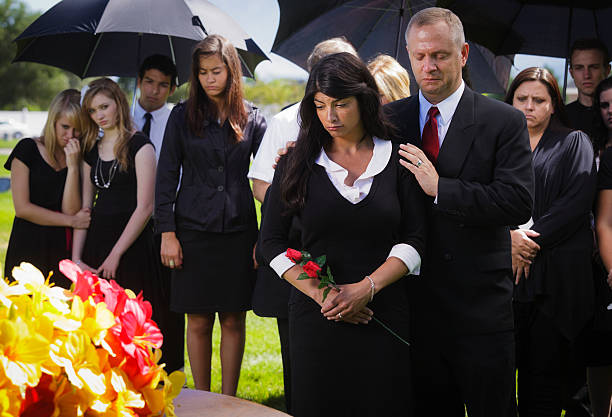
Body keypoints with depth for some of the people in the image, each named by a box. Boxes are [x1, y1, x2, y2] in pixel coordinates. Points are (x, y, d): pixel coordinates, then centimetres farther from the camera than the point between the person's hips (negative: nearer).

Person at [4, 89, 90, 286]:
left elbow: (71, 210, -4)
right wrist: (71, 221, -4)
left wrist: (73, 166, -12)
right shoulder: (28, 149, -1)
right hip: (28, 248, -2)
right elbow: (22, 208, -7)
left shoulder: (81, 158, 6)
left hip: (63, 251, 2)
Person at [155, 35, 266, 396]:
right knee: (198, 322, 3)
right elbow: (167, 176, 2)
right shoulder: (183, 116, 2)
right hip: (193, 230, -1)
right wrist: (167, 232, -5)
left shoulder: (252, 119, 4)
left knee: (234, 321, 5)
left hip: (238, 230, 1)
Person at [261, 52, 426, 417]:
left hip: (383, 314, 0)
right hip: (316, 317, 0)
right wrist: (320, 292, -10)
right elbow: (273, 241, 1)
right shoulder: (299, 162, 4)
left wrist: (367, 287, -13)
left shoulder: (398, 158, 3)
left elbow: (414, 239, -1)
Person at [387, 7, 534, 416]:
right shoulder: (391, 119, 7)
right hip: (416, 308, 3)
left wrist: (441, 188, -18)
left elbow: (519, 202, -15)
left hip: (481, 309, -3)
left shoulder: (504, 121, -4)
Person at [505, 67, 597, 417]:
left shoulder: (575, 143, 9)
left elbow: (577, 202, -4)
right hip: (501, 268, 2)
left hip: (557, 276, -2)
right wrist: (509, 237, -13)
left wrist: (532, 239, -11)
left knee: (547, 365, -1)